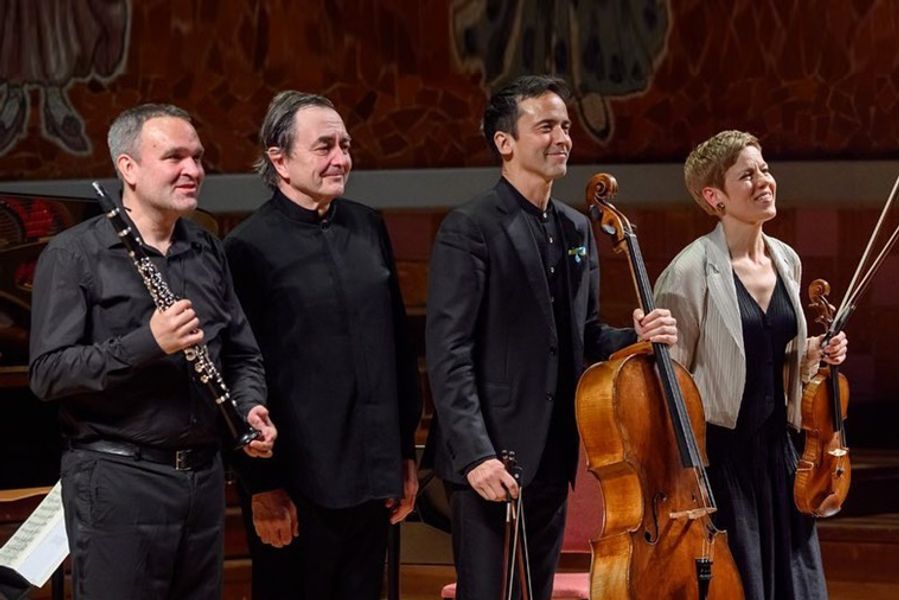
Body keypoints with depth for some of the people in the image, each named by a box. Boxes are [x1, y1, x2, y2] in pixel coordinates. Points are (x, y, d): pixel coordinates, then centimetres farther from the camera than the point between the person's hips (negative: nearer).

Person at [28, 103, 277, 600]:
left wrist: (251, 408, -2)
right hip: (116, 478, -6)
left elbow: (241, 355, 20)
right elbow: (48, 374, -12)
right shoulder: (73, 255, -6)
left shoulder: (207, 253, 14)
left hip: (205, 475, 6)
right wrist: (147, 343, -23)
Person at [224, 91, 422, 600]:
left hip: (374, 476, 6)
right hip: (300, 484, -6)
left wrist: (406, 453, 14)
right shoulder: (250, 248, -10)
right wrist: (262, 486, -11)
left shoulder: (369, 228, 9)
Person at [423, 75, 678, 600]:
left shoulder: (577, 230, 13)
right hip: (491, 459, -7)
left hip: (552, 458, 7)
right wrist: (474, 454, -22)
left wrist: (635, 337, -1)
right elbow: (449, 354, -15)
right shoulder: (470, 229, -10)